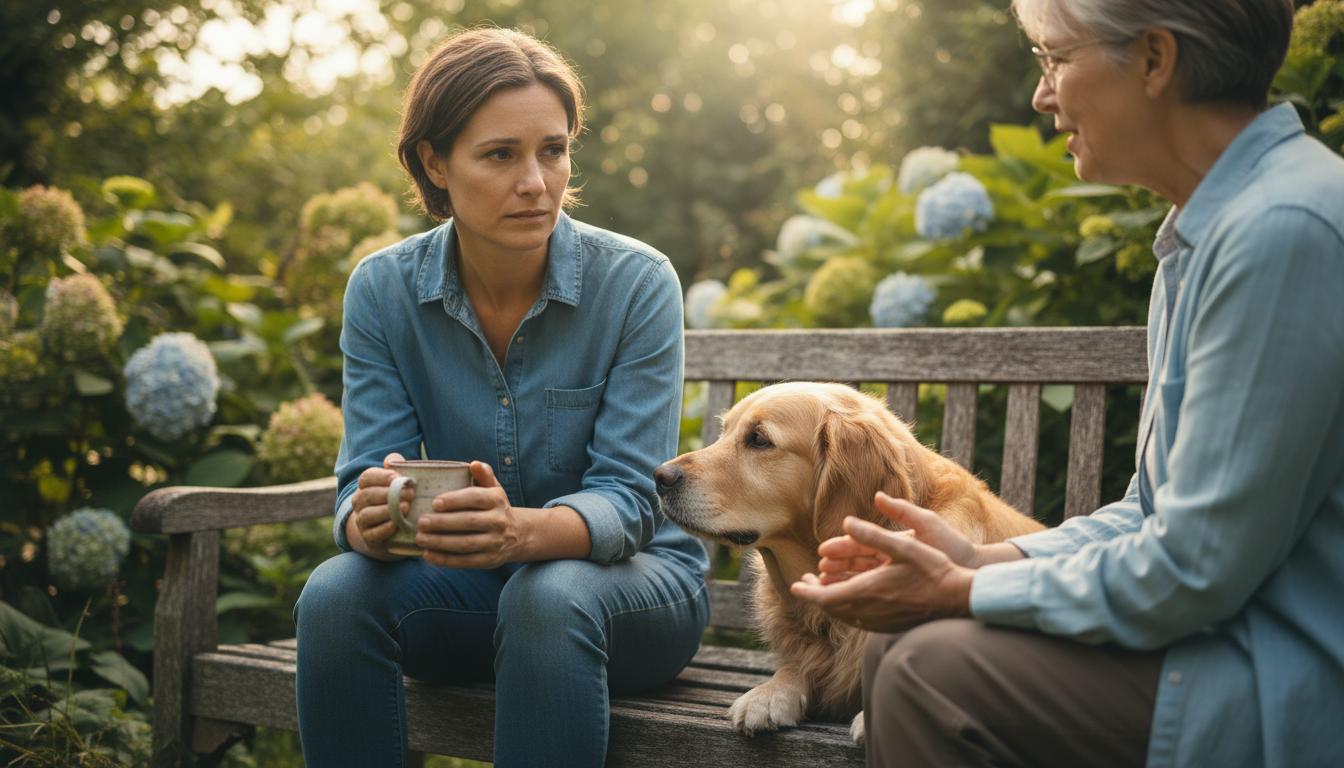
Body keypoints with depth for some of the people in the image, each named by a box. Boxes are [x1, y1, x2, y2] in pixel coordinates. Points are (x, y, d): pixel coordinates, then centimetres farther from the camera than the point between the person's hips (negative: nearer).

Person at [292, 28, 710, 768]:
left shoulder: (637, 282, -16)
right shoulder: (383, 290, -7)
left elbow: (627, 498, -20)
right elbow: (368, 476, -10)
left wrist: (521, 531, -42)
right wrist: (373, 521, -36)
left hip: (631, 580, -2)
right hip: (473, 590, 3)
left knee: (548, 597, -35)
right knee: (336, 594, -26)